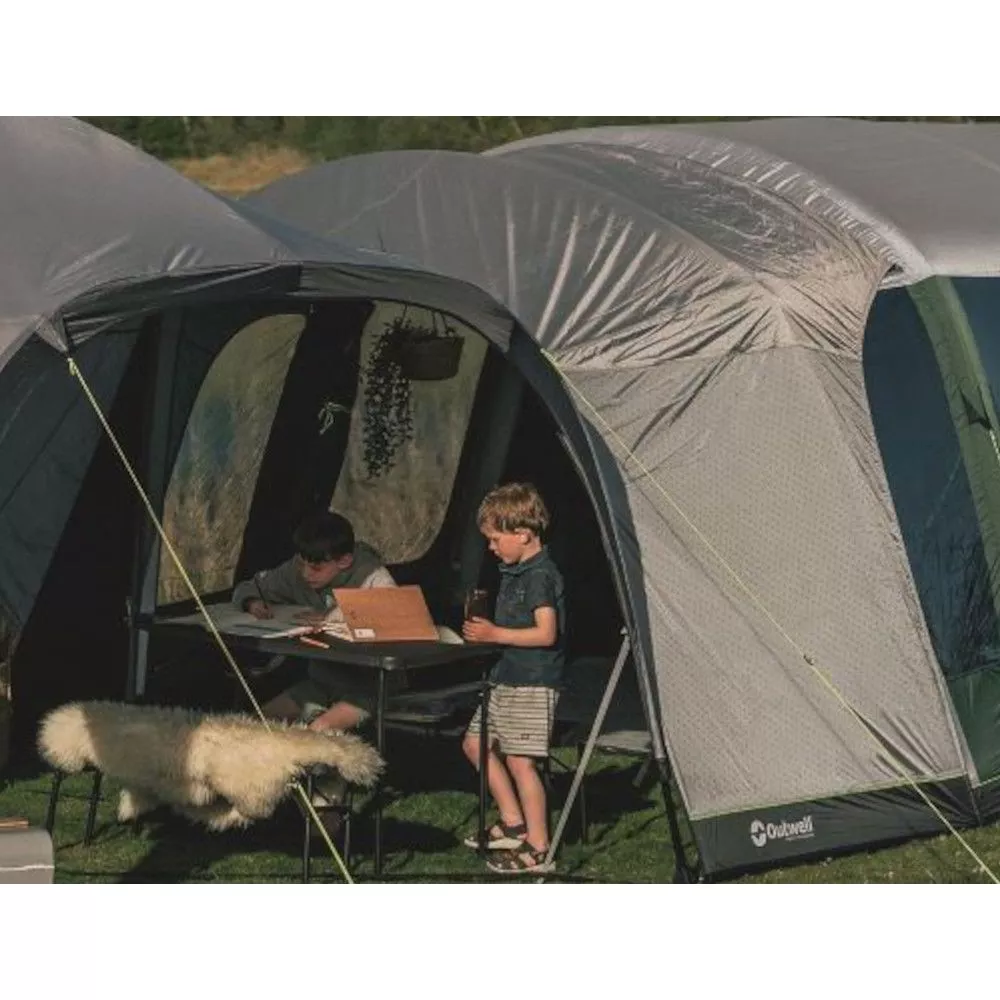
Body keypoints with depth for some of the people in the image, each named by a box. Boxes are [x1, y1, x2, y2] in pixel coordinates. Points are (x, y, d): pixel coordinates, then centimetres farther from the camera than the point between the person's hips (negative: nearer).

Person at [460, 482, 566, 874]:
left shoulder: (540, 576, -17)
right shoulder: (513, 572, 14)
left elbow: (545, 633, -25)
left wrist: (495, 634, -22)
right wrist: (484, 627, 10)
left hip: (532, 683, -11)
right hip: (508, 679, 11)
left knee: (519, 760, -10)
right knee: (476, 743, 18)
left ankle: (537, 848, -4)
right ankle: (513, 824, 25)